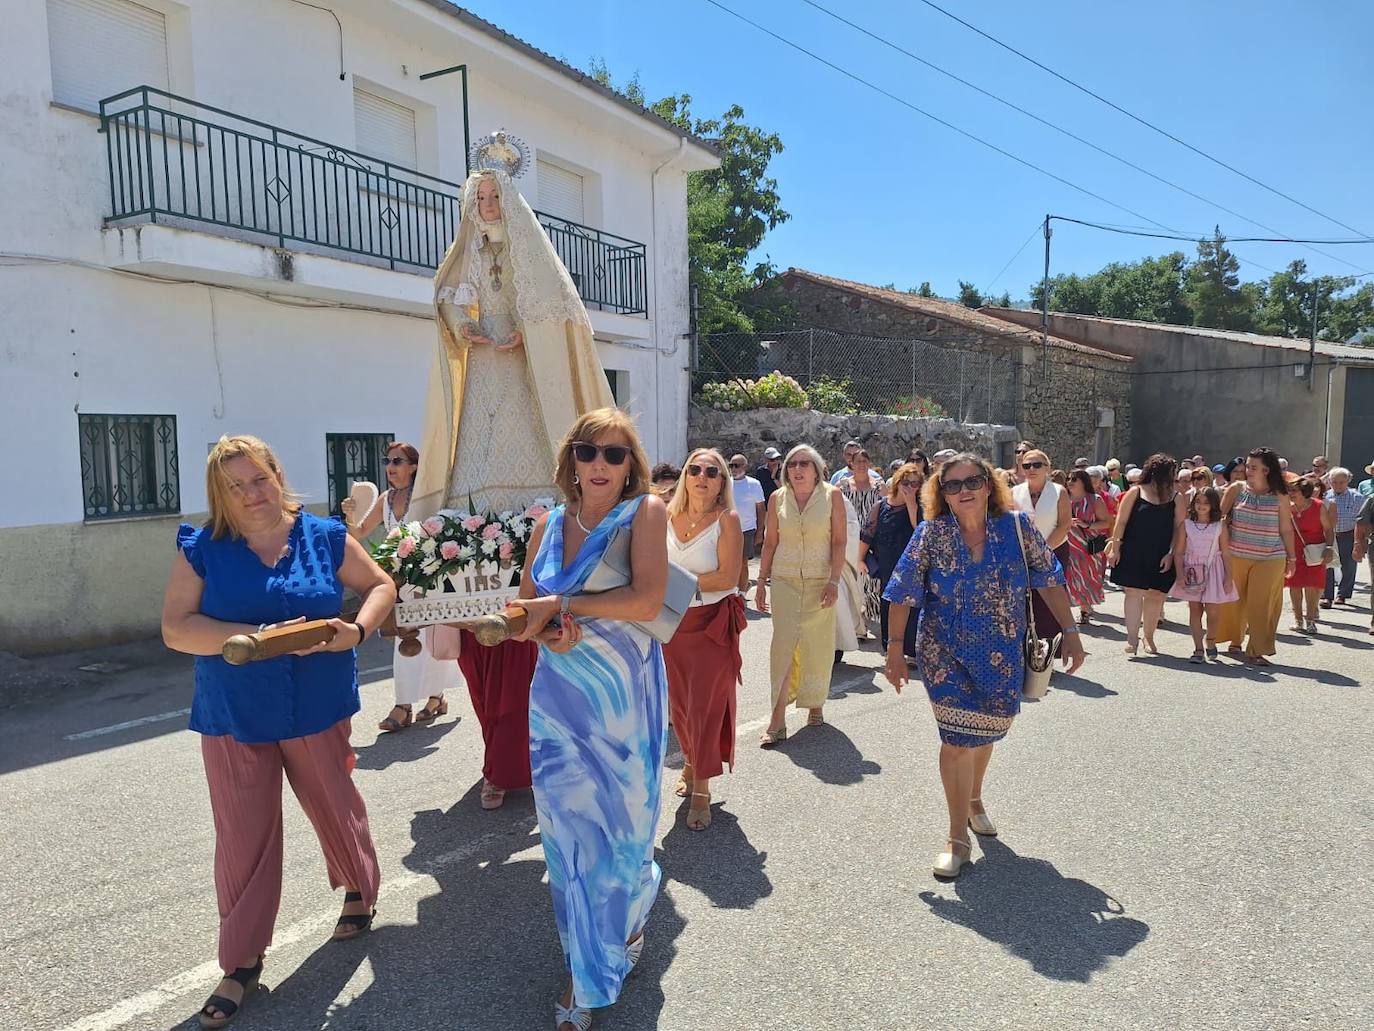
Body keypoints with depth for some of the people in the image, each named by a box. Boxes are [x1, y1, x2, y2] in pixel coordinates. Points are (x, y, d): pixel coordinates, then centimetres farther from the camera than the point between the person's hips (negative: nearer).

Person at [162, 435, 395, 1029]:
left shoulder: (325, 537, -2)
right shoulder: (202, 551, -4)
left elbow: (380, 586, 6)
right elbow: (176, 628, -9)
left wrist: (357, 629, -13)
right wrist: (252, 637, -23)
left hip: (318, 712, 0)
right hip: (233, 719, 0)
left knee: (335, 809, 16)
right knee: (242, 837, 6)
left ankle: (360, 892, 44)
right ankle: (242, 964, 23)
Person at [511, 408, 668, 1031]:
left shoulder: (645, 512, -9)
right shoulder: (549, 524, 5)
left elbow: (647, 600, -22)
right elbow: (524, 613, 10)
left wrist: (559, 605, -16)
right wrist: (549, 632, -13)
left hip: (624, 699, -4)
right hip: (558, 699, 4)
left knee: (621, 827, 10)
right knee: (569, 833, 12)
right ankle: (586, 975, 37)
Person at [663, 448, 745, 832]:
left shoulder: (727, 519, -9)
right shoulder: (667, 516, 2)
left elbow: (728, 577, -16)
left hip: (713, 621, -4)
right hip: (672, 621, 4)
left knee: (706, 704, 0)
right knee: (678, 701, 12)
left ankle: (701, 789, 12)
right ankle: (691, 761, 37)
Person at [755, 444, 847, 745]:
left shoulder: (832, 495, -2)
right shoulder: (777, 498, 4)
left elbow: (840, 541, -3)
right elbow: (770, 543, 9)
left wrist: (834, 581, -11)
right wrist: (761, 582, 8)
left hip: (820, 581, -1)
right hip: (785, 581, 1)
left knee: (818, 647, 6)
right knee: (783, 644, -7)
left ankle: (814, 705, 26)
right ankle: (777, 719, -7)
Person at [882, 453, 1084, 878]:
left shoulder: (1016, 525, -7)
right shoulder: (932, 533, -11)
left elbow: (1050, 579, -1)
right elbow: (903, 594, -8)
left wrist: (1069, 631, -4)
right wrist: (895, 647, -9)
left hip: (1001, 655, 2)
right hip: (946, 654, -2)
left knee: (986, 731, 19)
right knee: (958, 739, -4)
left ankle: (974, 799, 47)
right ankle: (958, 839, 11)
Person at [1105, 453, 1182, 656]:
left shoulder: (1176, 498, 7)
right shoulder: (1135, 493, 1)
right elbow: (1121, 522, 1)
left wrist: (1170, 554, -3)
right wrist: (1115, 548, -3)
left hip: (1161, 558, 2)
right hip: (1133, 554, -2)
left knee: (1156, 596, 7)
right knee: (1134, 593, -5)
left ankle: (1148, 637, 22)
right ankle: (1132, 639, -4)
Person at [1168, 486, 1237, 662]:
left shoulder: (1220, 527, 2)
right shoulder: (1186, 525, 2)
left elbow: (1226, 554, 2)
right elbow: (1178, 552, 0)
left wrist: (1228, 578, -2)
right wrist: (1180, 574, -9)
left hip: (1213, 571, 0)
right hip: (1192, 571, 1)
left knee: (1213, 610, -4)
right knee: (1195, 609, 3)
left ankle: (1210, 639, 25)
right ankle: (1199, 649, 9)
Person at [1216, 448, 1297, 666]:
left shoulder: (1279, 497, -1)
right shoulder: (1236, 489, 0)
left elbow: (1286, 529, 5)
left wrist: (1291, 558, 8)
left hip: (1269, 559, -1)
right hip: (1236, 556, 2)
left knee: (1262, 604, -3)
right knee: (1235, 600, 11)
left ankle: (1256, 651, 4)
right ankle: (1235, 641, 30)